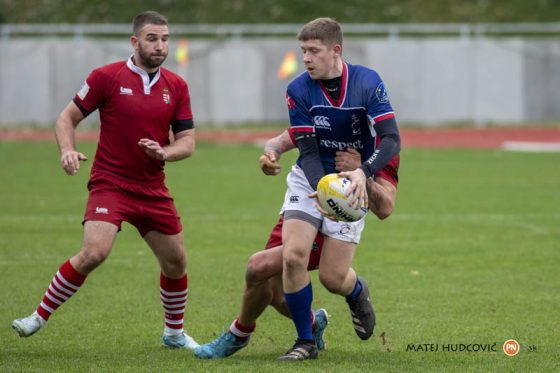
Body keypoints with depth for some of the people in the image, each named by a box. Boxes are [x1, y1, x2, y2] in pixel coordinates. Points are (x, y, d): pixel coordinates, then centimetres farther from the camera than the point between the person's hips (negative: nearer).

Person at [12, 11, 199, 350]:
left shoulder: (176, 86, 5)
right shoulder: (107, 77, -6)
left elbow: (187, 142, 6)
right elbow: (68, 118, 2)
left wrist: (164, 152, -15)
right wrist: (68, 151, -18)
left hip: (153, 190, 5)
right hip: (110, 184, -5)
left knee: (176, 261, 8)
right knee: (94, 252, -24)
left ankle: (175, 333, 32)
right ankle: (40, 316, -9)